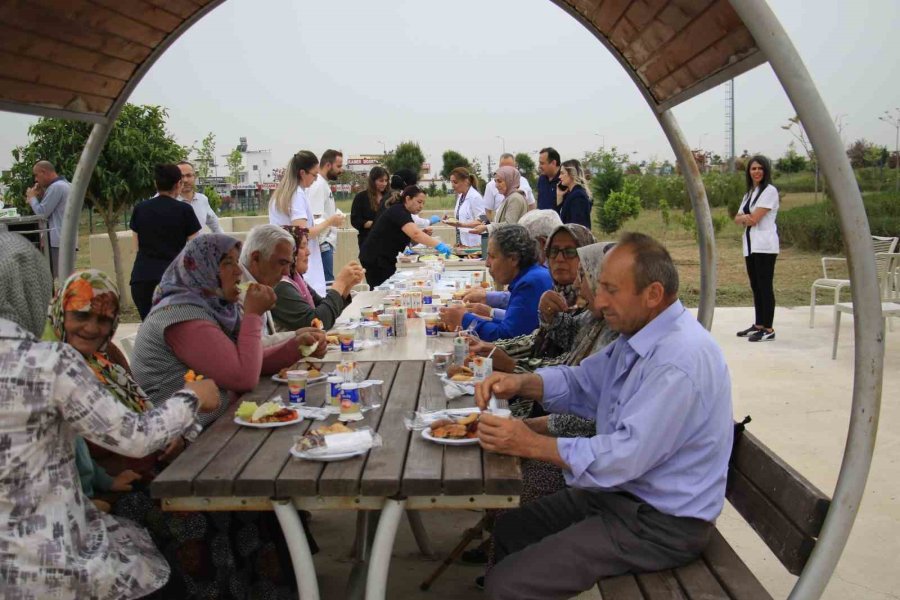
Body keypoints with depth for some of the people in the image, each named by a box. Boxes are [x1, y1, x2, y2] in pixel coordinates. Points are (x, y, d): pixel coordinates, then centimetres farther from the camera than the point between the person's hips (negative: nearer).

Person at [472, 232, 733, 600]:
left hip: (662, 524, -9)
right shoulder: (639, 333, 4)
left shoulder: (680, 360, -28)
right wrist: (521, 383, -8)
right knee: (509, 529, 14)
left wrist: (531, 444, -25)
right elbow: (581, 384, 10)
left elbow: (627, 456, -29)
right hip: (624, 491, 9)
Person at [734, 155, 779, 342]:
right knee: (755, 286, 11)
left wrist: (747, 217, 6)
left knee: (765, 286, -8)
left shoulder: (770, 191, -7)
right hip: (750, 244, 8)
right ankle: (758, 325, 17)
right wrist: (744, 218, -7)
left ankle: (768, 329, -6)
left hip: (764, 245, -8)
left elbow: (754, 219, -14)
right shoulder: (749, 193, 20)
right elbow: (737, 219, 14)